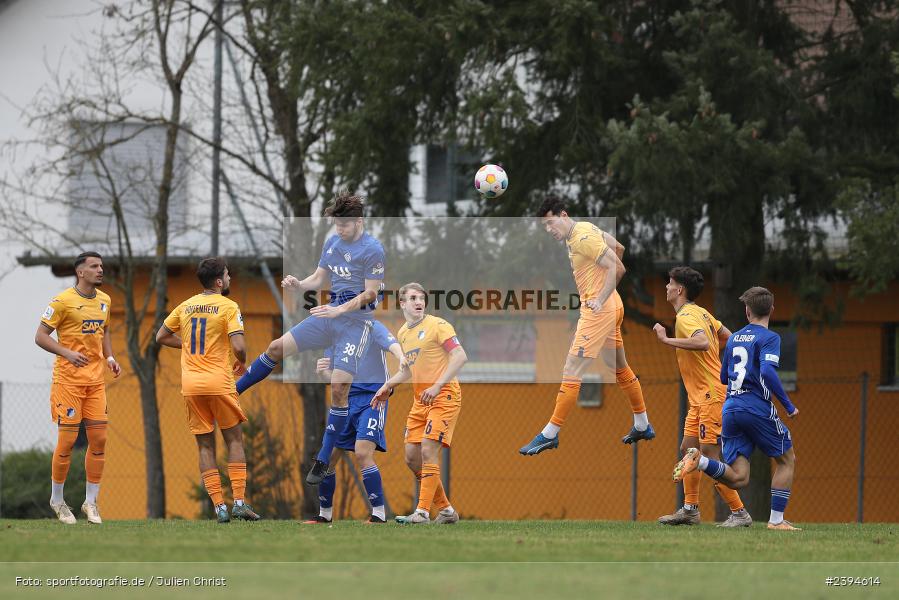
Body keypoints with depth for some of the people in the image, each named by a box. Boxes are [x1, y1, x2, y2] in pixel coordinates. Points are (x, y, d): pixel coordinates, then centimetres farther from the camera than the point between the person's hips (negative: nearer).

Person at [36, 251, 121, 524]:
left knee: (99, 440, 1)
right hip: (68, 379, -6)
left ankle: (91, 502, 9)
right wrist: (68, 353, -22)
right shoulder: (63, 301, -10)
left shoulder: (104, 300, 10)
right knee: (67, 440, -4)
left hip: (96, 379, 6)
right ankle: (57, 500, 12)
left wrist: (109, 357, 8)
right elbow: (41, 336, -9)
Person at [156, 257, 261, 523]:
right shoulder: (228, 307, -7)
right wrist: (242, 363, 4)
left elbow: (161, 336, 17)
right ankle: (239, 501, -2)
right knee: (234, 440, 8)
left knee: (205, 446, 7)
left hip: (190, 385, 4)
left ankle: (219, 506, 1)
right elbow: (238, 346, -16)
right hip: (218, 382, -4)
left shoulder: (186, 306, 10)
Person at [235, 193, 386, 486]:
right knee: (277, 347, -2)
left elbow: (371, 293, -13)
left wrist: (340, 310, -23)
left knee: (340, 388, -11)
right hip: (330, 313, 6)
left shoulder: (372, 250, -13)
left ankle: (323, 462, -4)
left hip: (355, 321, -6)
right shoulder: (332, 242, 8)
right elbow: (318, 279, 16)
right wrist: (298, 284, -5)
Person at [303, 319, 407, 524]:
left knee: (363, 453, -21)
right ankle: (325, 514, 21)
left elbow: (392, 344, -24)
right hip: (345, 399, 6)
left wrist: (401, 358, -47)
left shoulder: (371, 327, -4)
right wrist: (323, 370, -6)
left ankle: (379, 513, -16)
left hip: (372, 398, -6)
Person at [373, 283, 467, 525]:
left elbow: (460, 356, -17)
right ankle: (446, 510, 13)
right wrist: (387, 387, 18)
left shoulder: (437, 325, -9)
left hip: (443, 396, -8)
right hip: (419, 400, 8)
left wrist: (437, 386, -25)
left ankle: (422, 512, -17)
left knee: (428, 450, -18)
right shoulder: (402, 333, 15)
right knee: (412, 457, 4)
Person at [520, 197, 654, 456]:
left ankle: (550, 434, -10)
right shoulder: (586, 229, 11)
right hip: (612, 308, 11)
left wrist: (599, 300, -24)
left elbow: (617, 268, -22)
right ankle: (643, 426, 32)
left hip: (599, 311, -11)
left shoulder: (583, 238, -18)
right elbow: (618, 248, 23)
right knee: (620, 367, 21)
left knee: (571, 371, -10)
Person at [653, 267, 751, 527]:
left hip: (711, 395, -10)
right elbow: (728, 337, 24)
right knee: (688, 449, 13)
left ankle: (739, 513, -8)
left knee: (710, 455, -10)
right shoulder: (700, 313, 13)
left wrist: (667, 340, -29)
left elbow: (703, 342, -36)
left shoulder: (686, 317, -16)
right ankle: (690, 509, 18)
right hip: (701, 398, 10)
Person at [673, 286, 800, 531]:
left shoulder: (734, 338, 16)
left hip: (730, 409, 6)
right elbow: (768, 372, -20)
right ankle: (776, 519, 7)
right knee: (786, 459, 15)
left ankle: (699, 460, -23)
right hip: (758, 408, -6)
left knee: (738, 478, 1)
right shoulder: (769, 338, -4)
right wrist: (788, 405, -13)